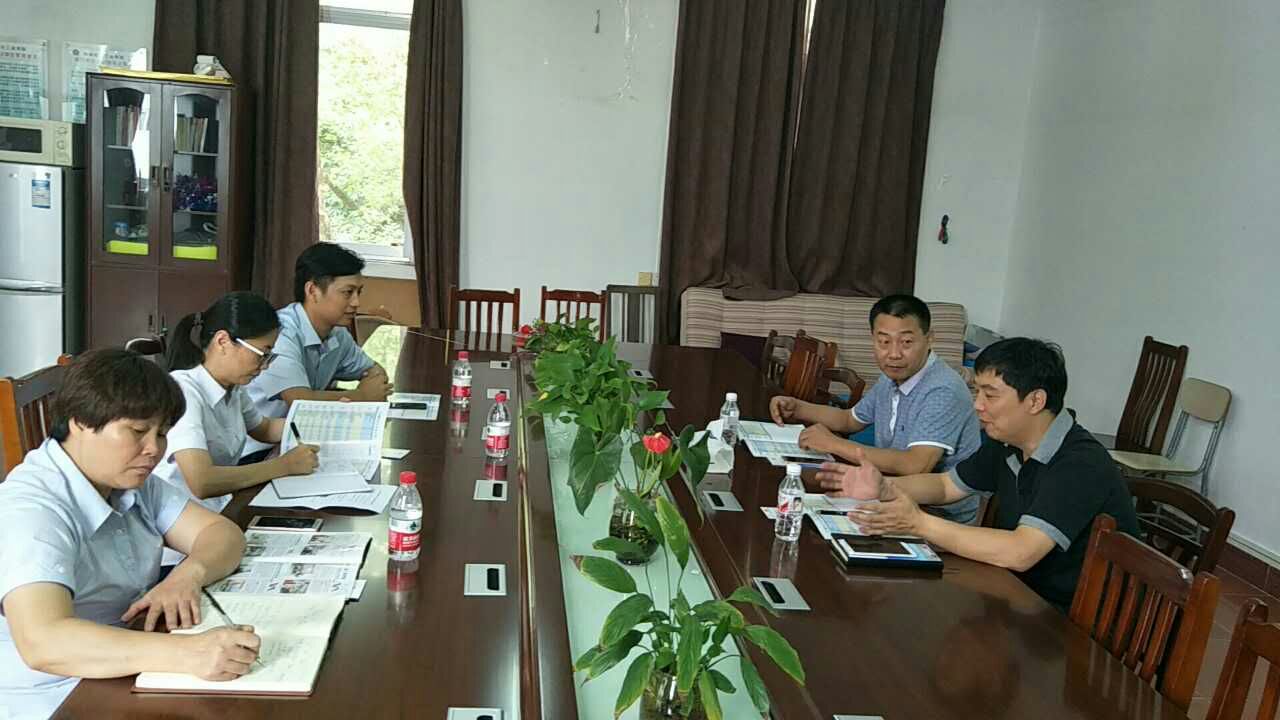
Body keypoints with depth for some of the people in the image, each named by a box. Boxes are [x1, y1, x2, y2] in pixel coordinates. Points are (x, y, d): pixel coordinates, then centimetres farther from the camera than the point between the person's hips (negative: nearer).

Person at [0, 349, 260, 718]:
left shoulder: (130, 480, 4)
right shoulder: (31, 509, -21)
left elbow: (222, 532, 3)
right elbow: (43, 643, -35)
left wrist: (187, 575, -20)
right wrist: (186, 654, -46)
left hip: (130, 677, 7)